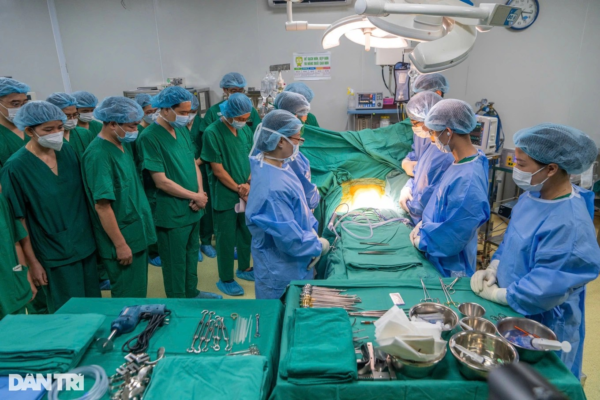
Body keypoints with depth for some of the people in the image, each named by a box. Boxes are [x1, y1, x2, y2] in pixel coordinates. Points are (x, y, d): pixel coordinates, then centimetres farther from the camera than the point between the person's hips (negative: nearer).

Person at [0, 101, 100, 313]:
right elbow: (19, 219, -9)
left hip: (86, 245, 5)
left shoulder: (68, 152, 0)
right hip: (55, 255, -4)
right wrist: (32, 262, -7)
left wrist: (94, 234, 10)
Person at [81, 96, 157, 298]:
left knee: (138, 292, 21)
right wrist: (120, 244, -19)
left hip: (138, 234, 9)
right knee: (128, 297, 7)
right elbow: (102, 206, -23)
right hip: (122, 240, -8)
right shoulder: (98, 155, -21)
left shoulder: (124, 145, 6)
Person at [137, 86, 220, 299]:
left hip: (193, 209, 7)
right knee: (175, 262, 9)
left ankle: (192, 292, 41)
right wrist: (195, 196, -13)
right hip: (171, 213, -7)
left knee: (192, 254, 22)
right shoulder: (149, 137, -18)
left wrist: (201, 194, -6)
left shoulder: (183, 131, 6)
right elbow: (161, 182, -20)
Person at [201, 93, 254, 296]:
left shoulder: (245, 130, 3)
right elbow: (218, 169, -16)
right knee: (226, 239, 6)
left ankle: (244, 268, 39)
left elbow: (251, 159, 6)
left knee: (247, 233, 18)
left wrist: (248, 184, -9)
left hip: (247, 193, 6)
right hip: (225, 197, -6)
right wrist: (238, 189, -13)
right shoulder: (212, 133, -16)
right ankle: (225, 280, 22)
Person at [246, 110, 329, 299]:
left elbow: (300, 208, 9)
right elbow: (289, 238, -29)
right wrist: (318, 246, -12)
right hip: (280, 271, -9)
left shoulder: (279, 165, -4)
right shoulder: (273, 188, -35)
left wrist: (313, 230, 0)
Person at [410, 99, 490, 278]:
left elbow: (450, 239, -26)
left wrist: (421, 241, -11)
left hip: (448, 269, -8)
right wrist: (423, 224, 1)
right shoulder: (461, 162, -2)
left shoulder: (468, 181, -31)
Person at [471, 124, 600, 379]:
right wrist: (492, 270, -4)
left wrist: (493, 294, -16)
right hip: (511, 310, 8)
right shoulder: (533, 195, -5)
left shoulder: (569, 225, -31)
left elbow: (544, 292, -28)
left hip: (540, 327, -7)